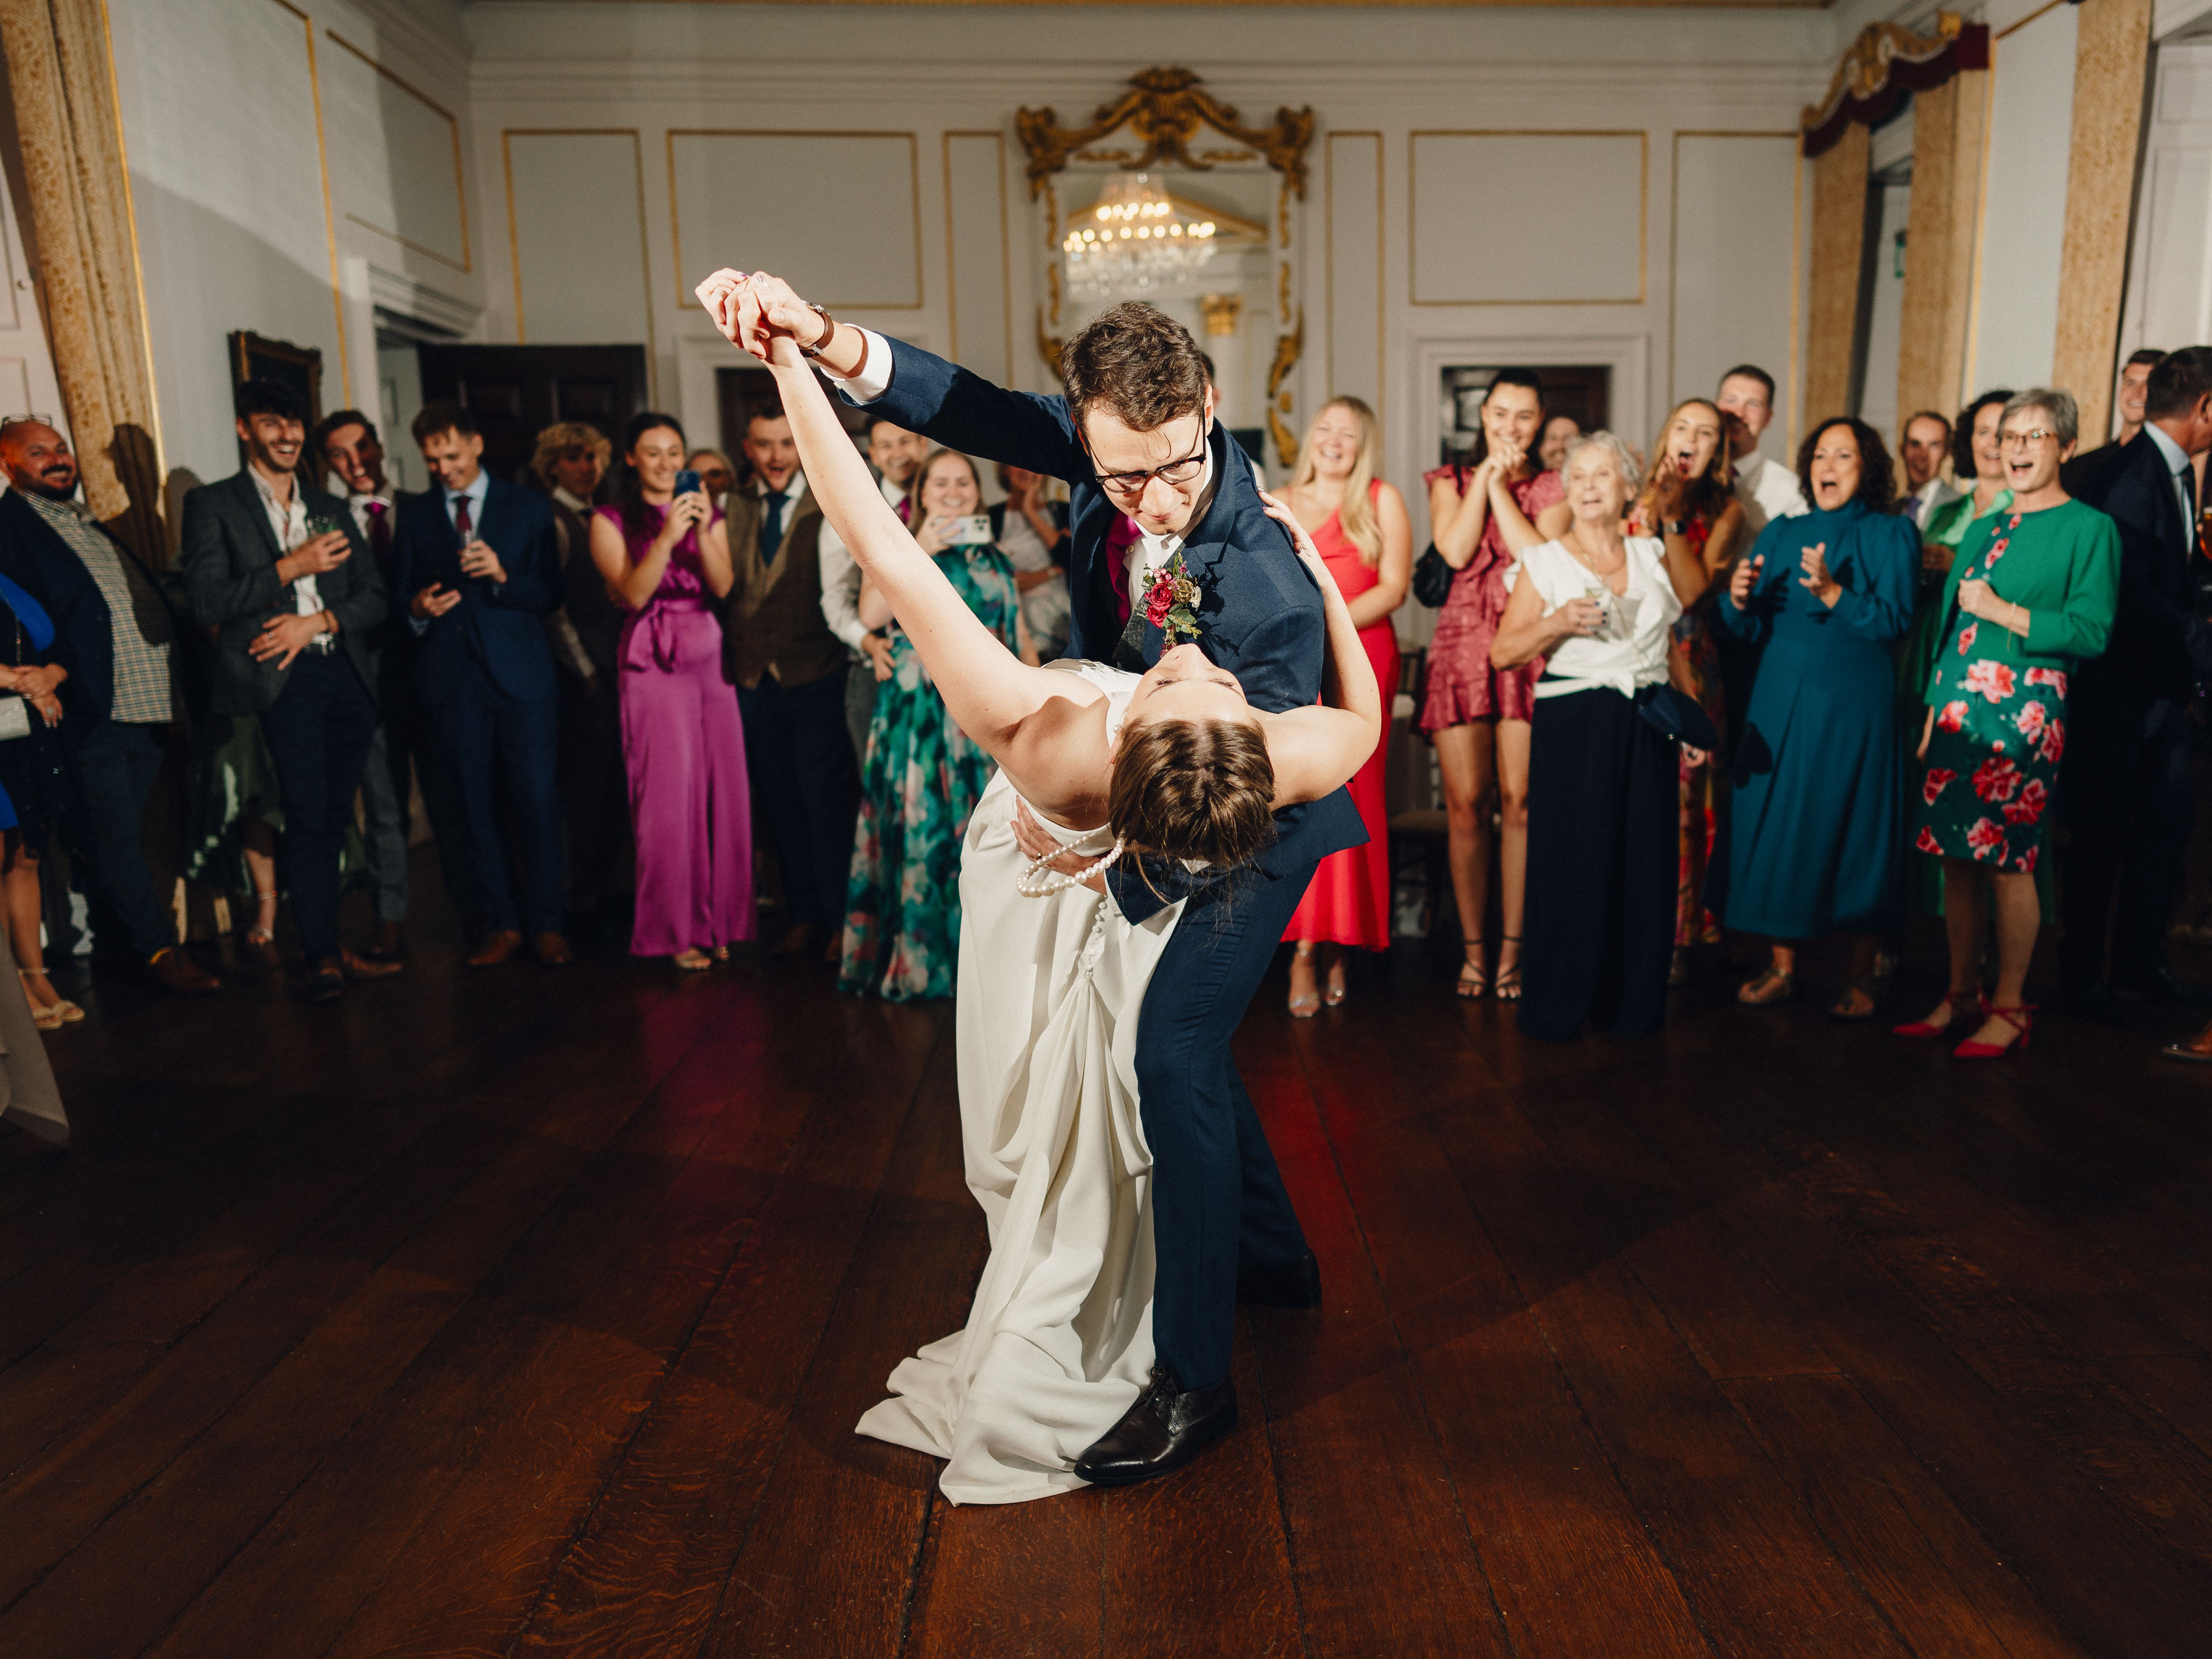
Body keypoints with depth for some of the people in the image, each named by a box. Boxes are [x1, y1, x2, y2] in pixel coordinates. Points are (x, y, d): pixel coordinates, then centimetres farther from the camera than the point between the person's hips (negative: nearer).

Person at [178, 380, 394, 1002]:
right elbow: (206, 602, -6)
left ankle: (328, 944, 18)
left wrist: (316, 621, -4)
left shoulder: (332, 509, 20)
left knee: (333, 818, 8)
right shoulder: (212, 504, 5)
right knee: (306, 818, -8)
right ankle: (322, 956, 0)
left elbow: (375, 596, 13)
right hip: (279, 685, -4)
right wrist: (291, 567, -11)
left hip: (346, 677, 4)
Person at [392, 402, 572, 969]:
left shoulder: (528, 507, 8)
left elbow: (550, 593, 2)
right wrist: (417, 610, -8)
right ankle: (500, 924, 15)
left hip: (521, 671, -2)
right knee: (471, 806, 5)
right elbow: (401, 594, 14)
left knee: (536, 800, -4)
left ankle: (546, 926, 6)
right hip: (450, 677, 2)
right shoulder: (413, 514, 14)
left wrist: (504, 577, -15)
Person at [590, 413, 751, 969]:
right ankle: (677, 929, 7)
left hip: (712, 658, 3)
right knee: (669, 794, -3)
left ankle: (720, 916, 15)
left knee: (722, 788, 2)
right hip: (654, 666, -3)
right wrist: (667, 537, -18)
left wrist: (703, 533, -15)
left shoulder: (708, 514, 13)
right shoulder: (611, 522, 4)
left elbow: (723, 586, -1)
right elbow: (633, 595, -9)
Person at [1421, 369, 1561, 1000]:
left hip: (1529, 651, 0)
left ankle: (1511, 948, 5)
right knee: (1466, 804, -2)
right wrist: (1487, 474, 0)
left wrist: (1508, 483, -3)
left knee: (1519, 801, -5)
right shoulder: (1451, 480, 16)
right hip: (1462, 646, 1)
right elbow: (1456, 551, -3)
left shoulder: (1554, 485, 13)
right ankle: (1473, 948, 9)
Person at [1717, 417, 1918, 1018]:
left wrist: (1833, 593, -25)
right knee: (1776, 824, 3)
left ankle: (1860, 979, 11)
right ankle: (1783, 967, 14)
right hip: (1781, 698, 3)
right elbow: (1749, 628, 8)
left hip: (1854, 702, -3)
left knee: (1854, 828, 0)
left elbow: (1893, 620, -10)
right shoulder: (1781, 533, 13)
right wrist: (1740, 600, -14)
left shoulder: (1890, 535, 3)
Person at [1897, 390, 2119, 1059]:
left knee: (2008, 862, -4)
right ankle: (1961, 996, 18)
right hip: (1959, 700, 6)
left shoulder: (2089, 529, -2)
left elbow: (2092, 631, -11)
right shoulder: (1986, 529, 18)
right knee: (1957, 855, 8)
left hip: (2024, 706, -6)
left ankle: (2010, 1008, 9)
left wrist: (2000, 610, -12)